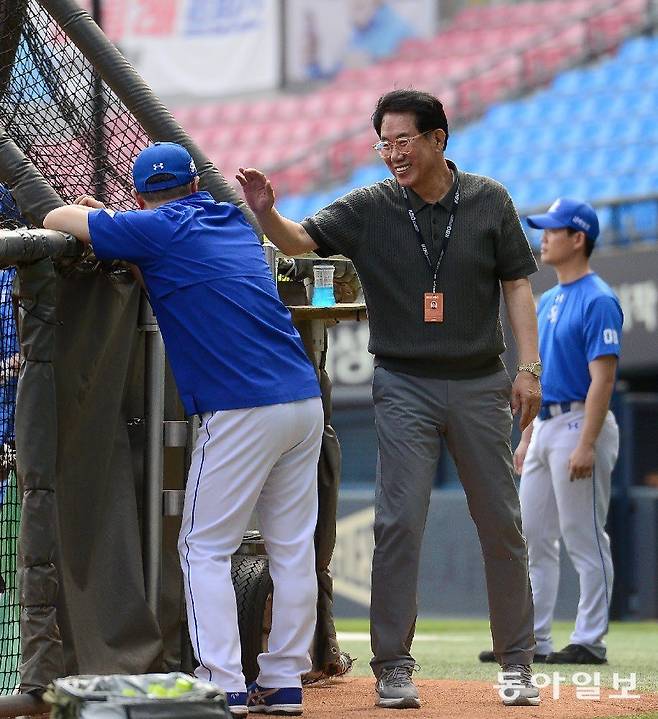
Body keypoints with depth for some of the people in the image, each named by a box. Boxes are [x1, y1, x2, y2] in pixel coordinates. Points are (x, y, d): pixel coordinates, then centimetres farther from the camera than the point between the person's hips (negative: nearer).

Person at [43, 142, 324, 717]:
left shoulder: (159, 230, -2)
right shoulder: (234, 222, 19)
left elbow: (58, 218, 3)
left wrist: (94, 214, 24)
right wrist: (108, 218, 29)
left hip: (242, 410, -7)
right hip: (305, 403, 7)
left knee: (205, 549, 0)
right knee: (293, 548, 11)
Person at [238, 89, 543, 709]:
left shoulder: (489, 202, 2)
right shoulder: (369, 209, -1)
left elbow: (516, 285, 4)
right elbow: (299, 240, -10)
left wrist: (529, 367, -4)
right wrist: (266, 213, -32)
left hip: (480, 385, 1)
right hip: (405, 386, -1)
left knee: (502, 523, 5)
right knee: (399, 523, -8)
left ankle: (517, 662, 16)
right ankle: (393, 666, -1)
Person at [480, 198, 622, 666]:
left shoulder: (598, 301, -12)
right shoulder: (548, 302, 17)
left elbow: (602, 379, -18)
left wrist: (586, 445, -24)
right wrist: (526, 438, 18)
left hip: (580, 425, -10)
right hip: (546, 426, 10)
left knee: (586, 540, -5)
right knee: (534, 539, 10)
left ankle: (590, 642, -1)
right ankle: (532, 640, 14)